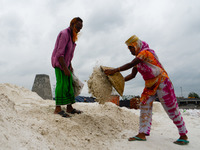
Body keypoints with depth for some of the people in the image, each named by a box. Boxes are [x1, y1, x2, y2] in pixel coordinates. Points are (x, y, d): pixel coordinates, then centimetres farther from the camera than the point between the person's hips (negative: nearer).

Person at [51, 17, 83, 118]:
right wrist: (65, 68, -26)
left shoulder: (71, 36, 13)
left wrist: (70, 65, 16)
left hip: (65, 62, 9)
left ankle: (69, 107, 9)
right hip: (59, 62, -9)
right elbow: (59, 53, -24)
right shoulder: (64, 34, -18)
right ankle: (58, 108, -11)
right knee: (62, 84, -14)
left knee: (69, 85, 5)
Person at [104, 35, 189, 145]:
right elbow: (132, 75, 11)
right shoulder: (138, 58, 11)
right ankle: (142, 134, -8)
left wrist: (115, 70, -31)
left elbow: (130, 65, -29)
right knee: (145, 105, -5)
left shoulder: (145, 52, -16)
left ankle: (183, 136, 14)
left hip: (162, 82, -9)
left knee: (172, 109, 0)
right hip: (150, 85, 9)